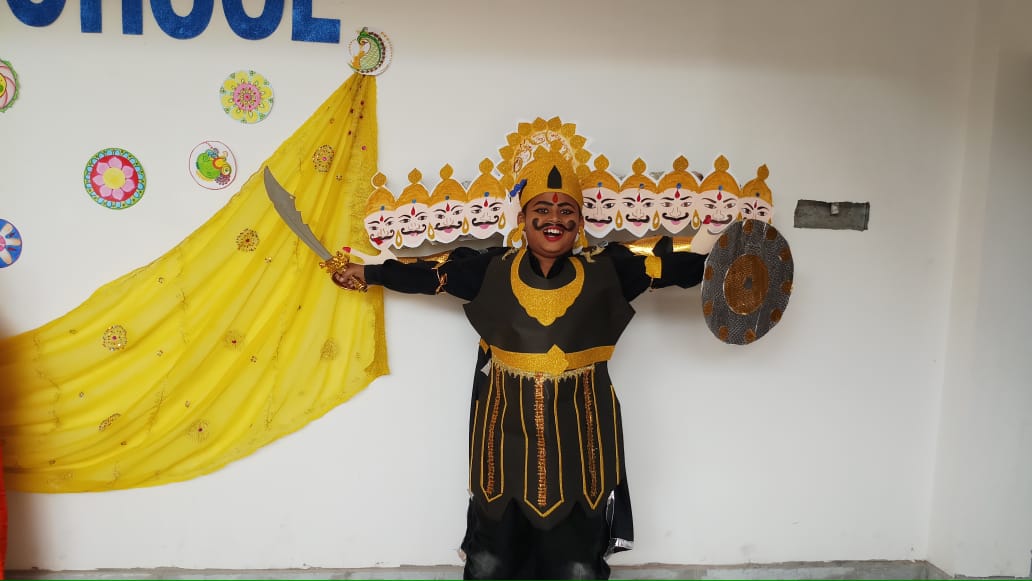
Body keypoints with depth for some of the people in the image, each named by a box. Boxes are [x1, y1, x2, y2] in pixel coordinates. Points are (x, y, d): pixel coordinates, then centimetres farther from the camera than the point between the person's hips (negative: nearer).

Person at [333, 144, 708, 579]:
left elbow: (674, 267, -2)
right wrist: (368, 273, 9)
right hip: (507, 437, 1)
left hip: (578, 440, 0)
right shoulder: (492, 271, -2)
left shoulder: (604, 272, -3)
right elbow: (428, 274, 5)